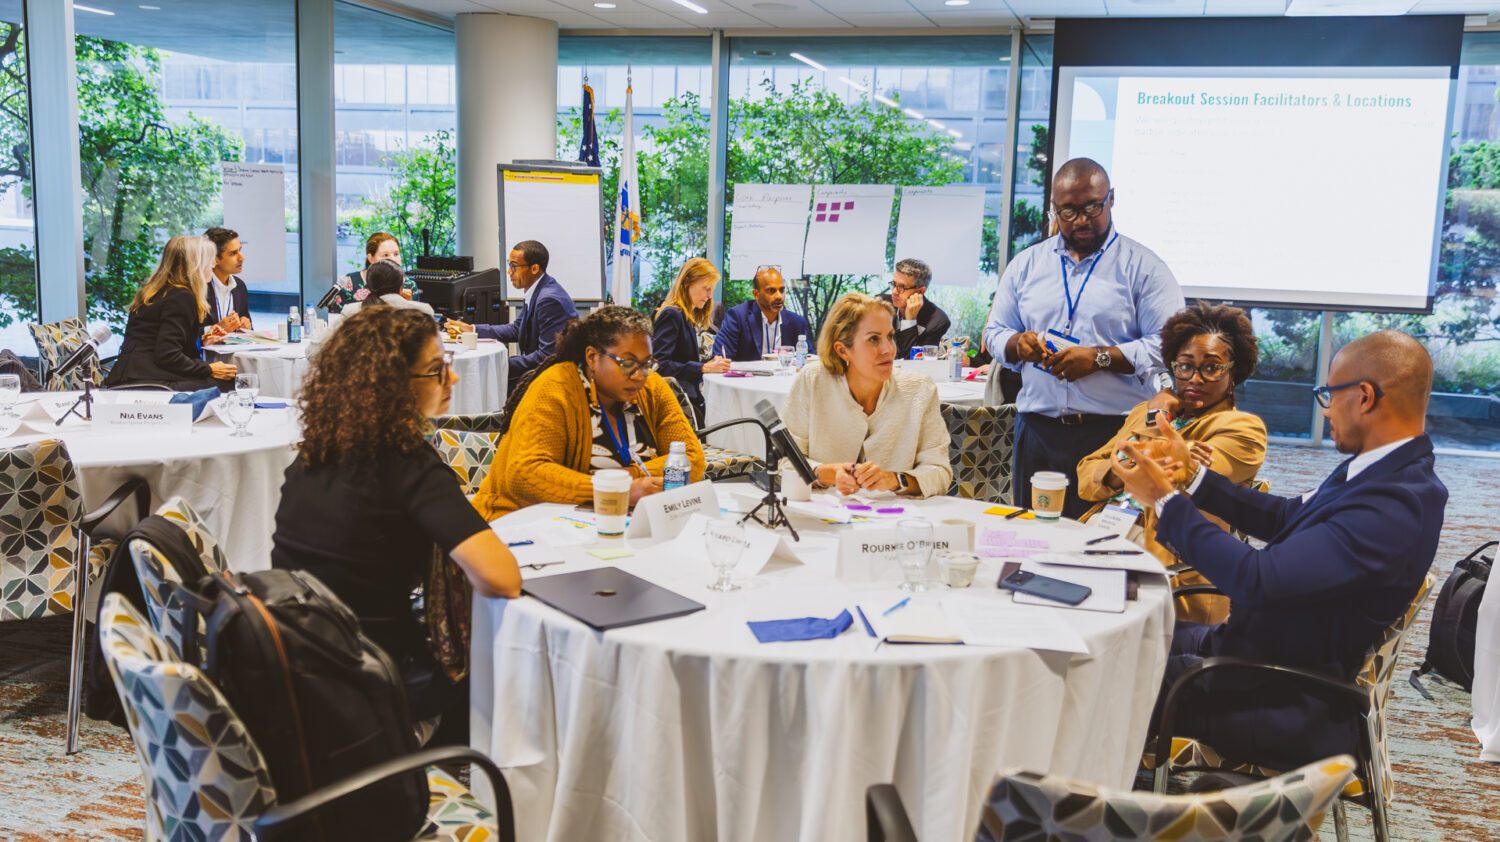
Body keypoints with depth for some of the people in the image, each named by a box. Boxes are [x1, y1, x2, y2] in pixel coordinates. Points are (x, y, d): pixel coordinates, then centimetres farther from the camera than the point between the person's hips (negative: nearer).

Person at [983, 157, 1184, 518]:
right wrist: (1019, 345, -5)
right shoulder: (1026, 264, 15)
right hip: (1037, 431, 4)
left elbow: (1168, 346, -6)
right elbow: (995, 332, 18)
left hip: (1115, 433, -3)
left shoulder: (1142, 266, 3)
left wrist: (1099, 357, -16)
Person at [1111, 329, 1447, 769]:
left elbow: (1257, 581, -31)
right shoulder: (1380, 470, 2)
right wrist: (1190, 473, 9)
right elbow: (1286, 517, 15)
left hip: (1286, 703, -10)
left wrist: (1164, 499, -21)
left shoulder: (1394, 508, -29)